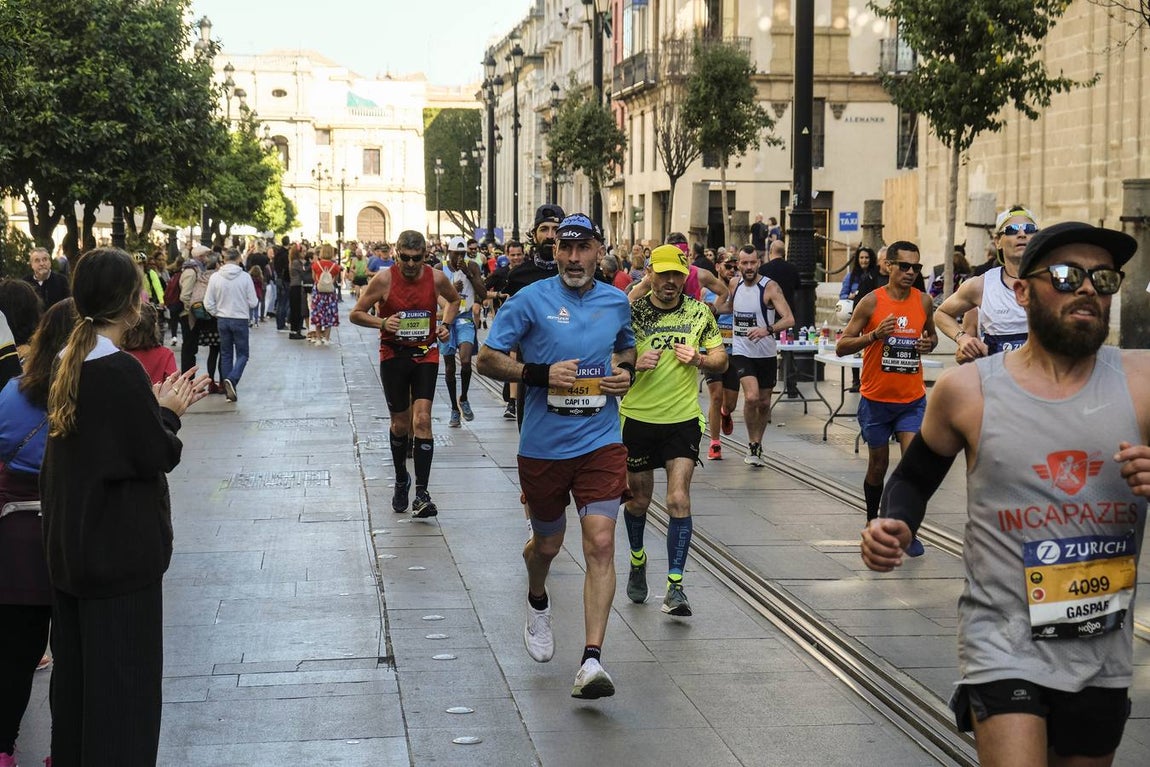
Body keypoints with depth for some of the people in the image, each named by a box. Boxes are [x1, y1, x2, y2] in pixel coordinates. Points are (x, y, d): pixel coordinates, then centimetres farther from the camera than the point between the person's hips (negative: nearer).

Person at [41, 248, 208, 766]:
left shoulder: (68, 363, 4)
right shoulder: (121, 371, -21)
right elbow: (159, 454, -17)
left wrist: (160, 404, 7)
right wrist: (168, 411, -1)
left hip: (69, 544, 8)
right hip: (120, 547, -8)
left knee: (75, 662, 18)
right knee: (123, 671, 2)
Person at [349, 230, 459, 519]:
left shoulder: (436, 278, -4)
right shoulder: (384, 279, -10)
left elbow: (454, 300, 18)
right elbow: (355, 314, -4)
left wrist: (445, 324, 0)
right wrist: (382, 322, -22)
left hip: (426, 356, 0)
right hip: (393, 356, 0)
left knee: (422, 420, -13)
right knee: (400, 424, 9)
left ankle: (421, 493, -14)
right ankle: (401, 480, 35)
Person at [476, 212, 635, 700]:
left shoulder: (617, 303, 6)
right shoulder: (531, 300, -6)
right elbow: (487, 358, -5)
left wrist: (626, 371, 3)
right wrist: (540, 374, -19)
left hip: (601, 443, 1)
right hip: (543, 445, -1)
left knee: (600, 545, -13)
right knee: (548, 542, 16)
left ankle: (591, 661, -14)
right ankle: (538, 605, 51)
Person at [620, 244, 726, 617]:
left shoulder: (699, 313, 1)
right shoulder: (631, 312, -3)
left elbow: (721, 361, 7)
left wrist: (699, 359, -14)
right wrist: (635, 364, -19)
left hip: (683, 418, 0)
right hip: (637, 417, 0)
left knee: (679, 499, -11)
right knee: (638, 499, 13)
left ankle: (675, 586, -8)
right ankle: (637, 561, 40)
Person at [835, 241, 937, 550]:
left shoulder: (923, 301, 1)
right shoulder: (871, 302, -10)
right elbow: (841, 347, -10)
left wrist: (930, 343, -5)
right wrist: (875, 334, -25)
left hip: (912, 399, 2)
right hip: (876, 398, -2)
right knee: (878, 466, 11)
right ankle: (873, 522, 33)